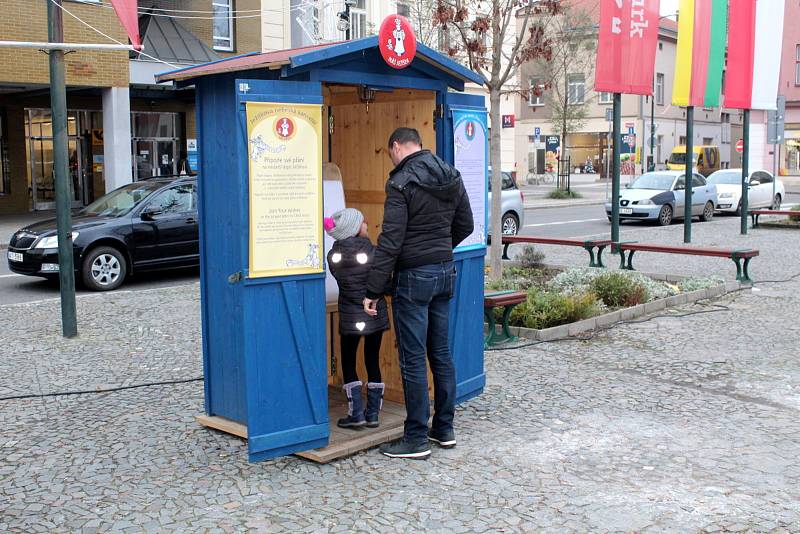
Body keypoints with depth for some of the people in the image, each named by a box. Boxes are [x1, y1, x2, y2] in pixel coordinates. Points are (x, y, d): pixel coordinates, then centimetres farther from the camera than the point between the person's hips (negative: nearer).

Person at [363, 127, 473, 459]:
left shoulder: (401, 182, -14)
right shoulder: (452, 177, 8)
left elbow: (390, 241, -18)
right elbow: (465, 226, 16)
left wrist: (373, 291, -15)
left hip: (413, 276, -7)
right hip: (445, 272, 7)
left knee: (413, 358, -1)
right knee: (441, 353, 14)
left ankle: (417, 439, 5)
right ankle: (444, 429, 23)